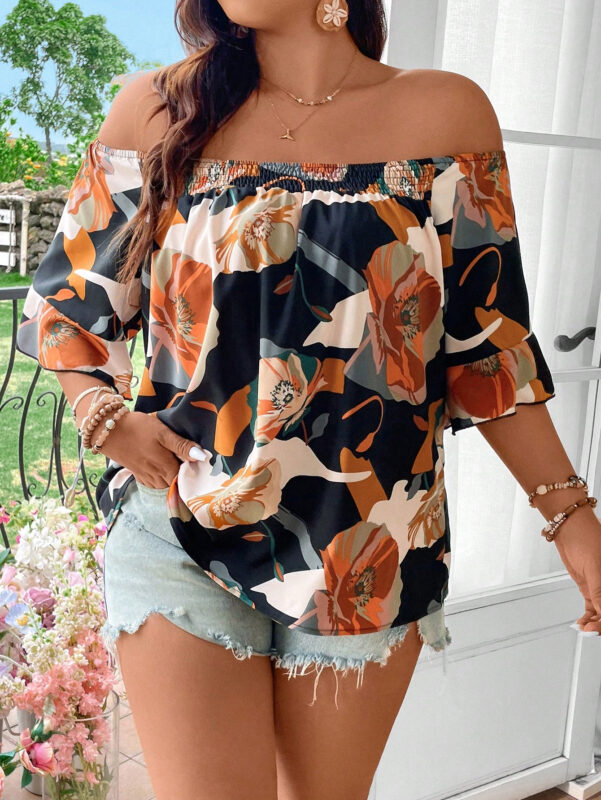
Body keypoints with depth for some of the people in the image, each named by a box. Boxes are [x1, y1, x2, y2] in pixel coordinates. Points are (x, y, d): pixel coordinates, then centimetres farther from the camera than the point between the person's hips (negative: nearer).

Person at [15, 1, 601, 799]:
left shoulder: (446, 113, -1)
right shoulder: (157, 109, 0)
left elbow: (485, 346, 1)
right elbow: (68, 294, 9)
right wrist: (104, 419, -8)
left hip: (373, 551, 1)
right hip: (184, 535, 0)